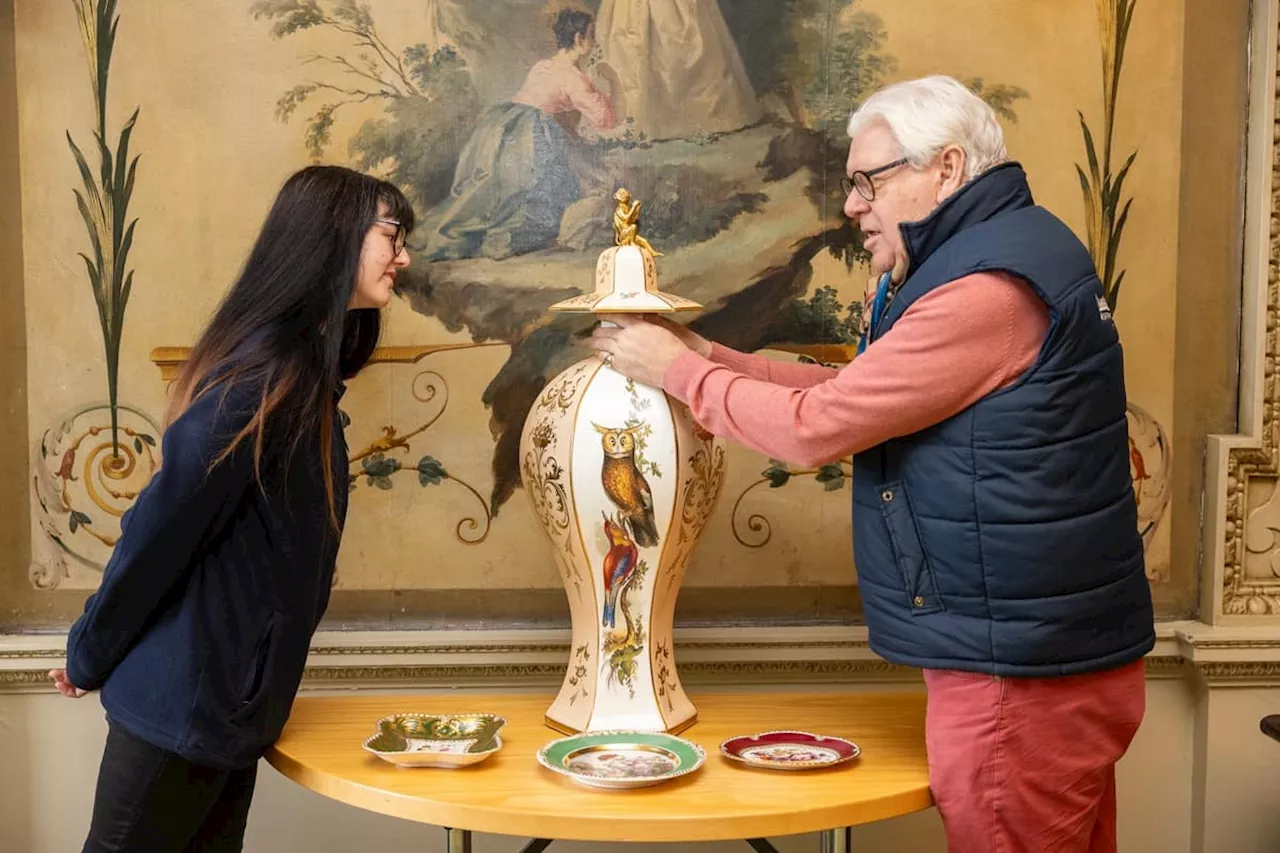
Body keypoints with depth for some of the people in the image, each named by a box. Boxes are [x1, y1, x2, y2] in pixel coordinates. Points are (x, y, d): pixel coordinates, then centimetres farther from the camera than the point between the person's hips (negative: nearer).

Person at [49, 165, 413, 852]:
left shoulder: (304, 368, 8)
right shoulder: (264, 373, -22)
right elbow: (162, 524, -19)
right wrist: (88, 659, -7)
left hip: (226, 695, 9)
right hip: (183, 699, -9)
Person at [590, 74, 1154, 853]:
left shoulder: (989, 286, -21)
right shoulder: (988, 256, 13)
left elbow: (816, 427, -20)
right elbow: (854, 395, 14)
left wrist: (678, 370, -7)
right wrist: (713, 357, 7)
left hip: (1023, 673, -10)